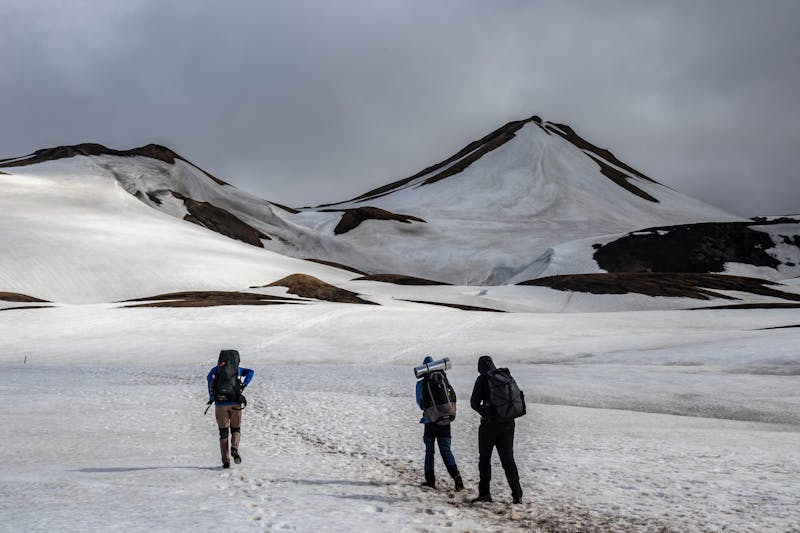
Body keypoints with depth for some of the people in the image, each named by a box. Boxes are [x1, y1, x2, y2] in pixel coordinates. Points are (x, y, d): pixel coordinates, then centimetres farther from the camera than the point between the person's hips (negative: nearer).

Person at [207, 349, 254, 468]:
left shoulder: (216, 369, 10)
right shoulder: (238, 369, 14)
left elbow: (209, 378, -9)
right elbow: (250, 372, -1)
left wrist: (211, 396, -9)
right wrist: (244, 385, -5)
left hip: (220, 404, 0)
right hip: (236, 404, 0)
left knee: (223, 433, 10)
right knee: (236, 429, 16)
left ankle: (225, 460, 1)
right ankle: (234, 448, -14)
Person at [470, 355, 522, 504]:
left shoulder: (483, 379, -7)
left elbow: (474, 403, -6)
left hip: (489, 424, -4)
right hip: (508, 424, 4)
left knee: (484, 459, 9)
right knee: (508, 460, 9)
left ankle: (484, 493, 8)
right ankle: (517, 495, 4)